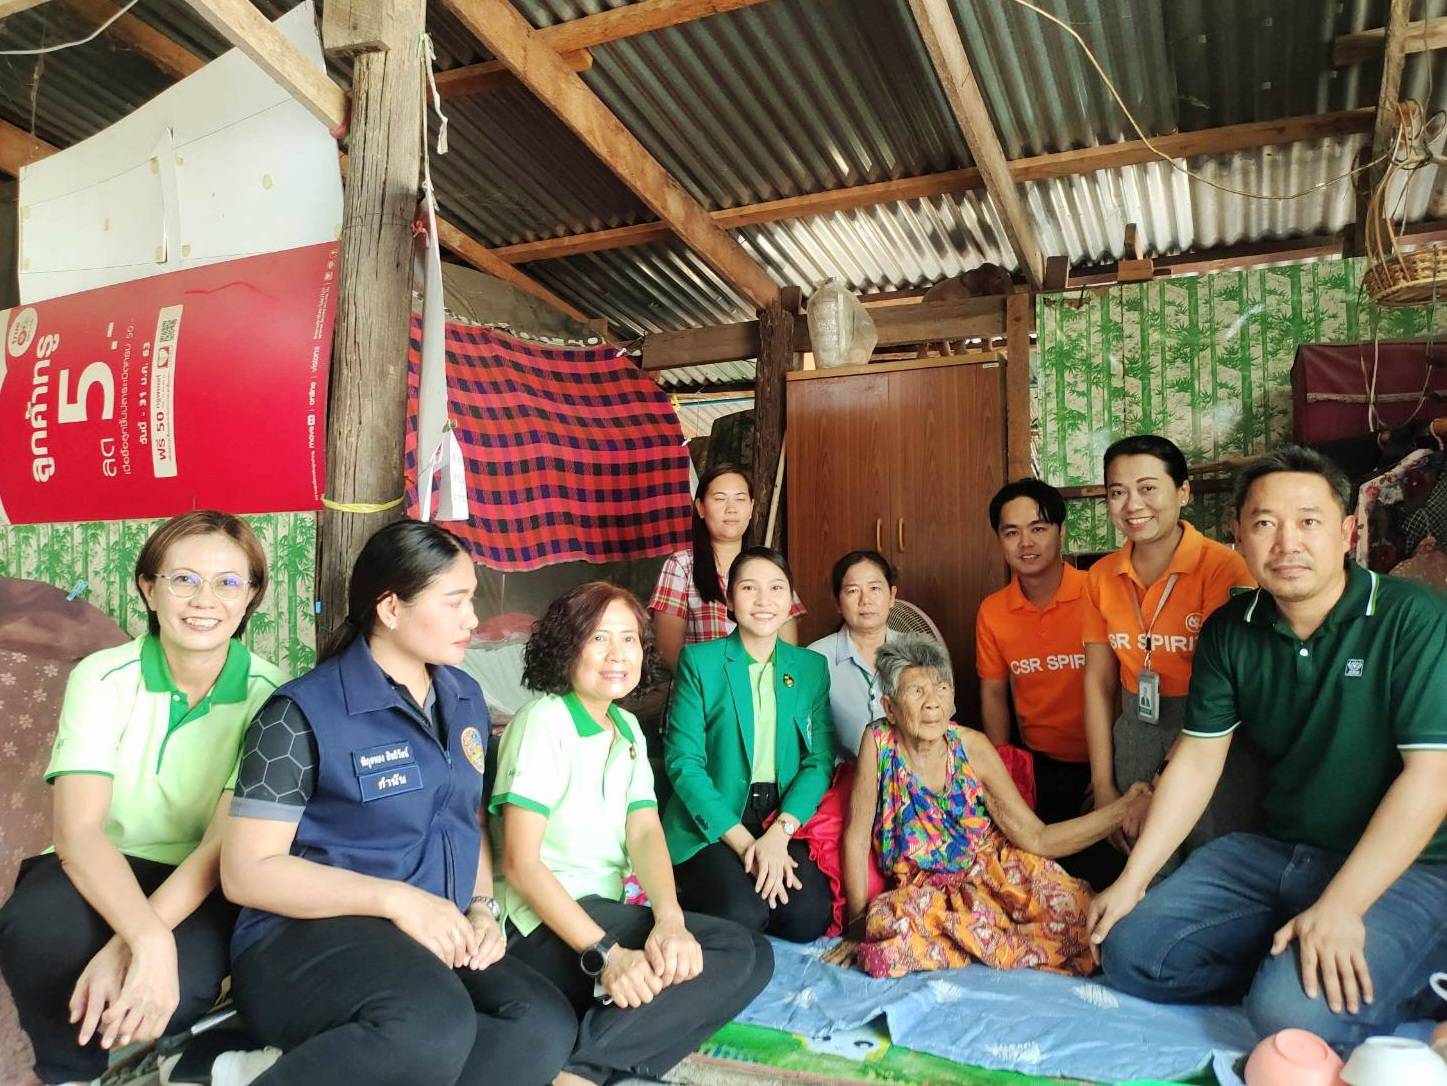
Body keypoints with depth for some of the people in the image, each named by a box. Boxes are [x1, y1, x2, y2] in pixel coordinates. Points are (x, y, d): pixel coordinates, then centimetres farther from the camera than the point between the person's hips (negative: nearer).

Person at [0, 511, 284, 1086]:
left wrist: (125, 948, -31)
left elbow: (228, 840, -16)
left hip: (205, 886, 0)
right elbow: (78, 829, -20)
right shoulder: (102, 677, -10)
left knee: (179, 980, -32)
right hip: (101, 872, 1)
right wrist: (148, 939, -37)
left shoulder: (269, 695, -11)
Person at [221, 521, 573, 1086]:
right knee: (436, 1026, -36)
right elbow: (247, 872, -10)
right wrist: (395, 898, -20)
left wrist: (481, 907, 1)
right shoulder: (304, 711, -8)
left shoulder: (465, 698, 11)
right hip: (308, 935, -6)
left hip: (434, 936, 6)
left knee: (544, 1026, -23)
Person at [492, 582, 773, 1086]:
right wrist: (604, 953, -27)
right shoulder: (543, 723, -11)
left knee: (753, 955, -8)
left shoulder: (629, 729, 12)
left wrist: (669, 920, -21)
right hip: (546, 926, -8)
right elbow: (519, 862, -18)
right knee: (738, 952, -18)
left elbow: (645, 833, 0)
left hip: (605, 913, 8)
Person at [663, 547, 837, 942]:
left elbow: (820, 760, 0)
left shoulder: (812, 667, 8)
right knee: (741, 913, -26)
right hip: (713, 825, -2)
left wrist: (779, 833, -16)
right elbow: (683, 761, -9)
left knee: (808, 918, -21)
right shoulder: (699, 661, -2)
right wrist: (745, 842, -16)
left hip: (786, 821, 3)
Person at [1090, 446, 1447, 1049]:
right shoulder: (1228, 631, 0)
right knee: (1131, 952, -7)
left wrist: (1338, 908, -24)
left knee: (1297, 1011, -27)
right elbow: (1196, 761, 3)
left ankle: (1395, 976, 4)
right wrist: (1132, 881, -1)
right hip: (1274, 850, 5)